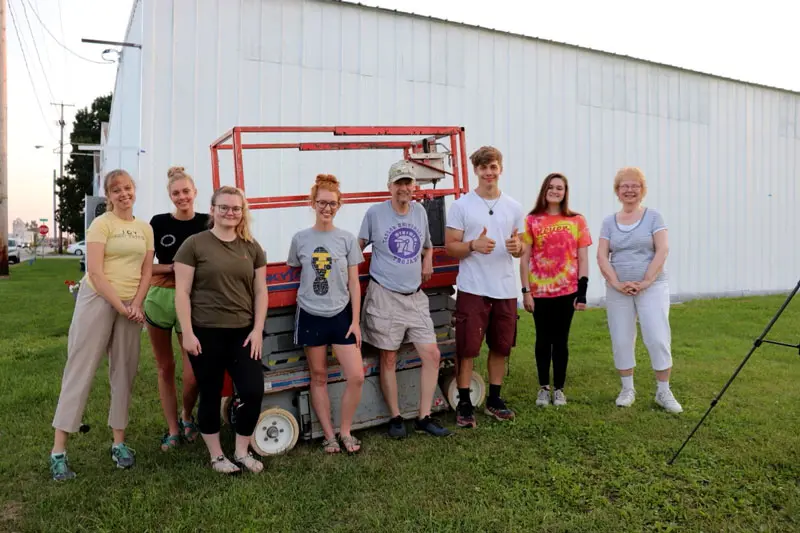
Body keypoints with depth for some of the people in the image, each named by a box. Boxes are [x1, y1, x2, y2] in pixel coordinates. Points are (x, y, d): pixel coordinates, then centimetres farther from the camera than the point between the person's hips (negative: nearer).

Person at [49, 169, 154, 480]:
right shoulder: (101, 224, -5)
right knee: (80, 370, -3)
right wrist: (121, 307, -15)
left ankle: (119, 442, 18)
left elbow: (146, 271, 8)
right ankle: (58, 449, 3)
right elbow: (95, 272, -13)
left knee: (124, 373, 8)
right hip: (97, 301, -5)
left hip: (131, 306, 5)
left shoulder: (145, 228, 11)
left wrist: (136, 304, -7)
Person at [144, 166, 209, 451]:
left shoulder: (207, 223, 1)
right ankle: (173, 430, 25)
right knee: (165, 368, 10)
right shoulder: (159, 222, 1)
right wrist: (173, 268, -14)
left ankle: (187, 416, 24)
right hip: (159, 298, 1)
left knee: (193, 373, -7)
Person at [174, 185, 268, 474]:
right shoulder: (194, 244, -2)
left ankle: (242, 451, 20)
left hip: (243, 332, 3)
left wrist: (257, 330, 0)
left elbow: (260, 291, 8)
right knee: (210, 396, 8)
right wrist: (187, 332, -10)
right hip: (205, 333, -3)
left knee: (254, 391, -1)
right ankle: (216, 455, 26)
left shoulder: (252, 247, 9)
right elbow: (182, 291, -5)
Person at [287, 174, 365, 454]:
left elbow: (354, 283, 1)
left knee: (356, 376, -6)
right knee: (319, 377, 8)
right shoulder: (300, 239, 0)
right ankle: (329, 435, 21)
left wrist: (355, 321, -3)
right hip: (311, 315, 0)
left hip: (341, 315, 0)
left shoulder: (347, 239, 0)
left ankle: (345, 431, 14)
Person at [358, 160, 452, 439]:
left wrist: (427, 261, 5)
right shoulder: (375, 213, -6)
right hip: (385, 296, -4)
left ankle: (424, 417, 16)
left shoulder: (420, 211, 8)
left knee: (432, 355, 2)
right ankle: (395, 417, 22)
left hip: (415, 296, 5)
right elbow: (358, 246, 5)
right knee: (388, 359, 6)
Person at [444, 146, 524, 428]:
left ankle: (494, 399, 28)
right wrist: (474, 245, -22)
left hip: (505, 289, 4)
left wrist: (517, 246, -9)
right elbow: (449, 246, -3)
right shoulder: (461, 205, -2)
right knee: (467, 347, -1)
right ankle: (464, 404, 12)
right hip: (472, 288, -4)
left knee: (501, 346, 12)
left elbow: (520, 248, 15)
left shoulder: (514, 207, 10)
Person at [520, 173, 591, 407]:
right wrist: (525, 291, -5)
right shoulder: (532, 221, 1)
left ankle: (559, 389, 21)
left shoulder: (577, 221, 3)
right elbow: (524, 258, 0)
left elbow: (583, 259, 3)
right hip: (539, 291, 0)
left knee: (561, 340, 7)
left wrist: (583, 291, -4)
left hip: (567, 290, 0)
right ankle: (544, 388, 23)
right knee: (543, 340, 9)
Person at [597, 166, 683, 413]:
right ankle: (627, 389, 20)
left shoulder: (653, 216, 1)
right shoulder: (609, 221, 7)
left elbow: (662, 250, -7)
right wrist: (617, 283, -12)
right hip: (618, 290, 2)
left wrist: (646, 282, -15)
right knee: (621, 340, 6)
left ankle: (664, 392, 9)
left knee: (658, 338, -4)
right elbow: (602, 256, 0)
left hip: (652, 287, -2)